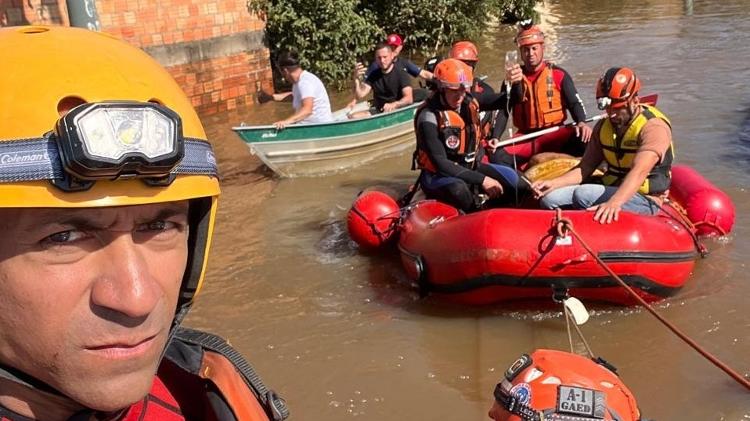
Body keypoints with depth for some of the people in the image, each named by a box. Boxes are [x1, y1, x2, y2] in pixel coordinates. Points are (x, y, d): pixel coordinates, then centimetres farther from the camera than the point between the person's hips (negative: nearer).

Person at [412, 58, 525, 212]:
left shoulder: (469, 103, -2)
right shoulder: (430, 117, -24)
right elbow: (441, 164, -28)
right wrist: (481, 179, -29)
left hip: (468, 167, 7)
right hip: (437, 175, -7)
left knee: (510, 177, -9)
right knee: (459, 189, -39)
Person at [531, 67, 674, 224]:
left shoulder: (653, 127, -16)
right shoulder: (603, 127, 8)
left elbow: (638, 172, -32)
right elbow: (585, 168, 4)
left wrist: (614, 202, -49)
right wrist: (554, 183, -14)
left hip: (644, 200, -7)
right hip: (610, 190, 7)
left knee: (583, 194, -30)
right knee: (549, 198, -12)